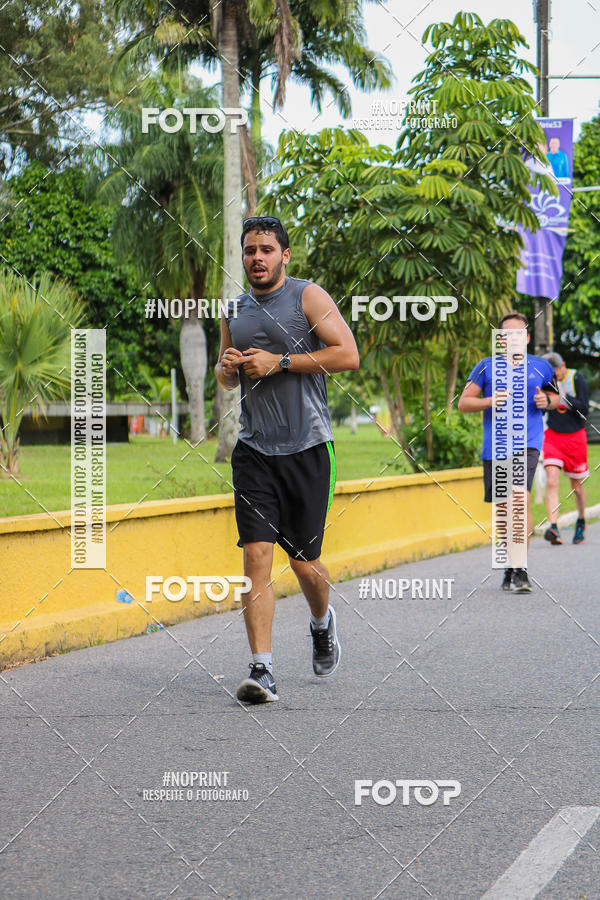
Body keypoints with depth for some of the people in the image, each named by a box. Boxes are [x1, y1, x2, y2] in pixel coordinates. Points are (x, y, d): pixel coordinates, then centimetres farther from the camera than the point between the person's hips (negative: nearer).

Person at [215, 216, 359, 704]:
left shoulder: (308, 296, -3)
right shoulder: (236, 311, 13)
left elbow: (348, 354, -12)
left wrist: (279, 362, -16)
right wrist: (227, 367, 2)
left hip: (307, 448, -3)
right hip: (254, 449, 3)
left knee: (304, 561, 5)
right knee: (257, 555, -10)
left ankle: (323, 622, 39)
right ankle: (262, 670, -11)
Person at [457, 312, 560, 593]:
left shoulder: (541, 367, 8)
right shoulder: (487, 367, 5)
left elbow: (555, 397, 22)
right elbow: (463, 403, 5)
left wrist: (547, 401, -2)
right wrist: (489, 401, -14)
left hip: (527, 444, -2)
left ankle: (520, 570, -20)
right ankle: (509, 567, 28)